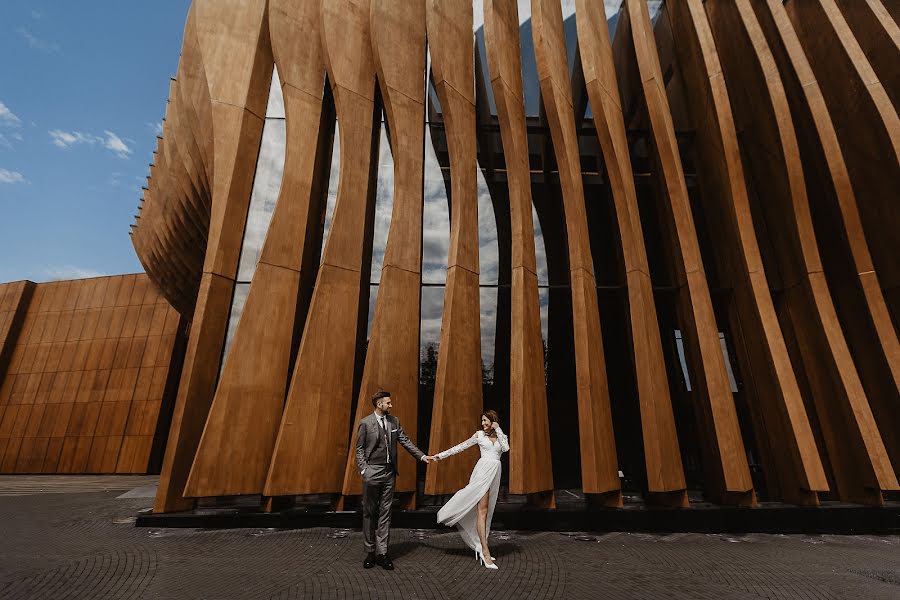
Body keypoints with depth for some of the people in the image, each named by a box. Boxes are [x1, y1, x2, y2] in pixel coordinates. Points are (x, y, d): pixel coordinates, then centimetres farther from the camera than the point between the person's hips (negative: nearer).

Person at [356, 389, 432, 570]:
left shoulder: (394, 421, 6)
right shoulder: (365, 423, -7)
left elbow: (405, 441, 8)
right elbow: (359, 448, -3)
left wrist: (422, 456, 2)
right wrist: (363, 470, -11)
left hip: (389, 472, 4)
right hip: (372, 472, -4)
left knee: (385, 513, 8)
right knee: (369, 513, 9)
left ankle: (382, 553, 16)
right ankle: (370, 552, 22)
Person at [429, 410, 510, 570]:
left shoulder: (502, 436, 13)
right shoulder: (479, 434, 7)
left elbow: (506, 448, -7)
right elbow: (461, 446, 9)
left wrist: (498, 429, -5)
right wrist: (441, 455, 7)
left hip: (495, 474, 3)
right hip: (483, 471, -3)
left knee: (486, 511, 7)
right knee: (482, 510, -9)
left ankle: (480, 547, 16)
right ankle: (485, 551, -8)